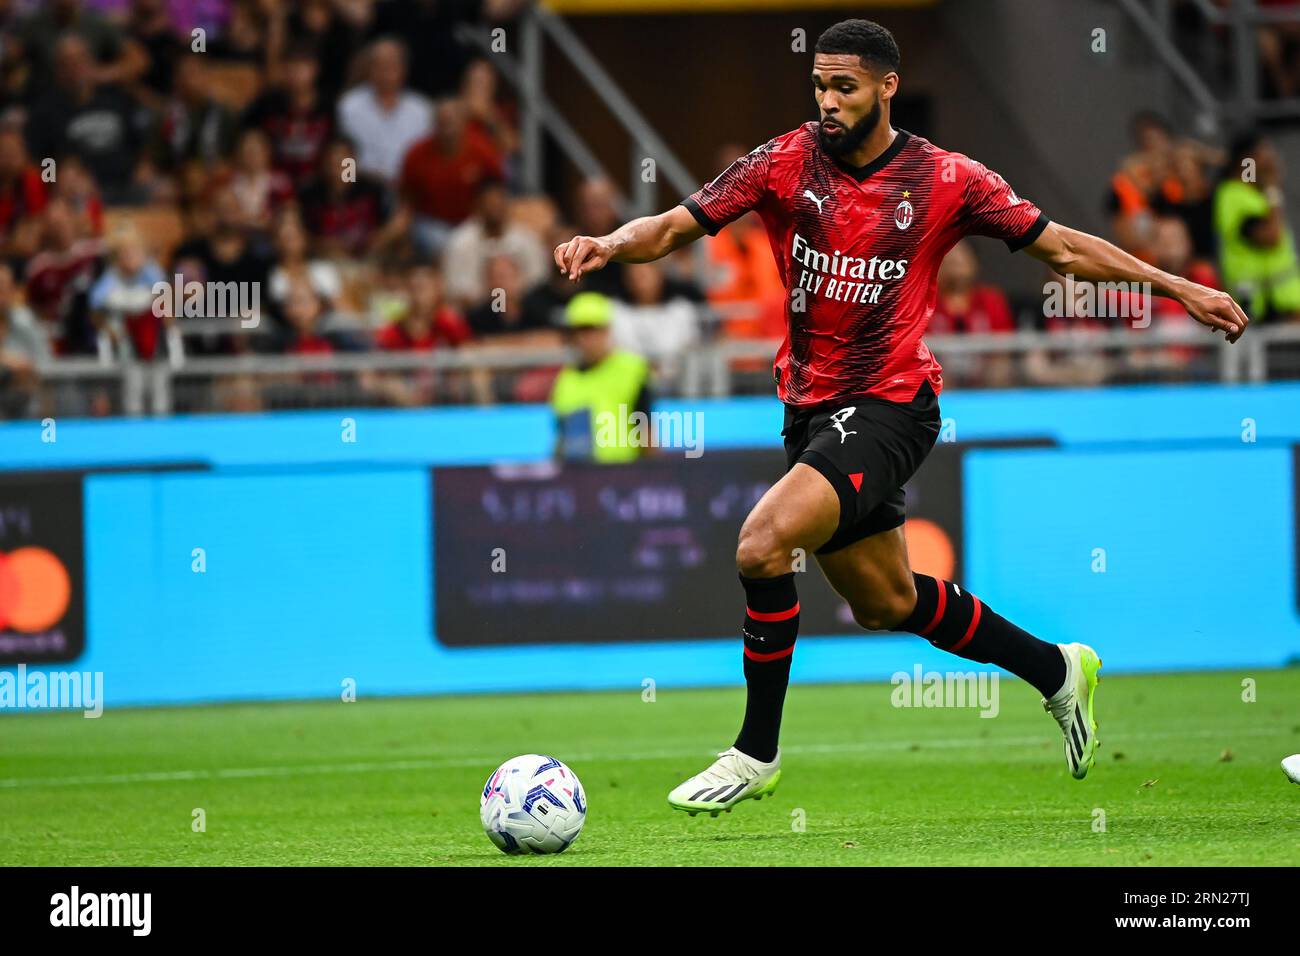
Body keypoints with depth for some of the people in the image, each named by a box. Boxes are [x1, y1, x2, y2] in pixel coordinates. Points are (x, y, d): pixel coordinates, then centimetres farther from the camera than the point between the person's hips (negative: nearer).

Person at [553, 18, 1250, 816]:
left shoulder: (945, 180, -7)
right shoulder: (786, 163, -2)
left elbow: (1061, 246, 3)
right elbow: (676, 227, -7)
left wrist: (1177, 287, 2)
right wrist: (610, 244, -28)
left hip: (889, 406, -5)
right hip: (811, 410, 5)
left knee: (762, 542, -25)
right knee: (888, 605, 17)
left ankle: (757, 752, -10)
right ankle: (1059, 672, 40)